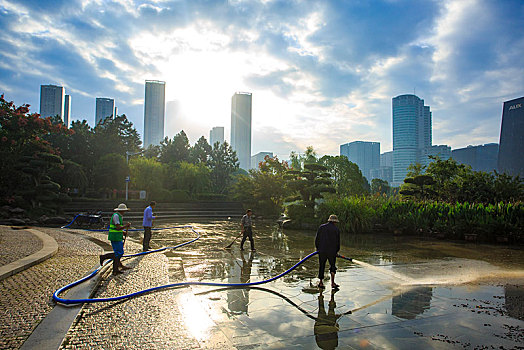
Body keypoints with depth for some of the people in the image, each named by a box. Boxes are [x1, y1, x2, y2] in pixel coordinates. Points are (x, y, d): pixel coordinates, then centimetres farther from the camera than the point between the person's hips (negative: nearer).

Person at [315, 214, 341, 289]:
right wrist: (336, 251, 17)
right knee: (332, 267, 13)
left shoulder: (321, 227, 3)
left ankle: (321, 283, 17)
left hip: (322, 251, 2)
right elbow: (338, 242, 2)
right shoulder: (337, 229, -2)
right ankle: (332, 283, 4)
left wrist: (318, 248, 17)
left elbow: (316, 239, 4)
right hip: (332, 251, -2)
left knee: (321, 266, 13)